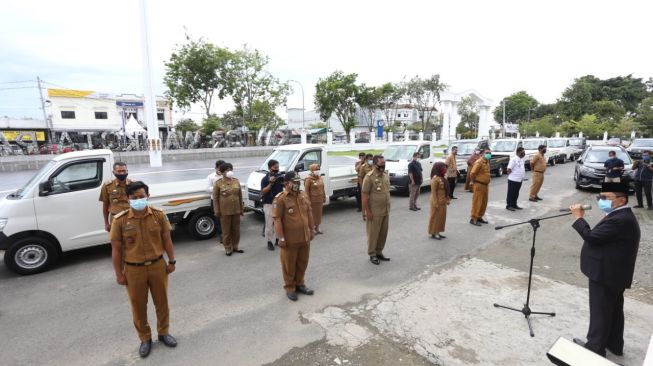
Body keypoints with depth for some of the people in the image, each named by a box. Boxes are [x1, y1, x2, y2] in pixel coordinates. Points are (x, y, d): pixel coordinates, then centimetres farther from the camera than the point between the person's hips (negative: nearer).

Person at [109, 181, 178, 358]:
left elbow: (166, 239, 1)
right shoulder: (120, 220, -12)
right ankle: (145, 339, 36)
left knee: (162, 301, 16)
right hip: (133, 270, -1)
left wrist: (171, 261, 2)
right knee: (138, 306, 14)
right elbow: (116, 249, -5)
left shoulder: (159, 215, -8)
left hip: (158, 265, 1)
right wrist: (119, 274, -3)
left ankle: (163, 332, 39)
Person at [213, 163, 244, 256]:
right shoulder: (218, 183, -6)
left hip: (236, 210, 4)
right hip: (224, 211, -4)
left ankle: (235, 247, 27)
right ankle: (228, 248, 20)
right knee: (226, 231, 6)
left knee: (236, 230, 12)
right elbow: (215, 198, -3)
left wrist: (242, 209, 9)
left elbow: (240, 196, 10)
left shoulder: (236, 181, 5)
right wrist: (217, 211, -7)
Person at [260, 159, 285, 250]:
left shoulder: (280, 177, 4)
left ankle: (277, 239, 30)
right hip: (269, 204, -5)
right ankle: (269, 242, 13)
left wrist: (284, 183, -12)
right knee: (269, 224, 1)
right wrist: (270, 183, -24)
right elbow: (263, 192, -14)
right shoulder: (265, 179, -8)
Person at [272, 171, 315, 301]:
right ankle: (290, 288, 27)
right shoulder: (280, 199, -16)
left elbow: (309, 213, 13)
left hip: (304, 238, 6)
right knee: (289, 265, 10)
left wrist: (311, 230, 12)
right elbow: (277, 219, -17)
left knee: (302, 263, 19)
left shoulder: (303, 196, 6)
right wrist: (281, 237, -18)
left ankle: (300, 284, 37)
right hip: (289, 239, -6)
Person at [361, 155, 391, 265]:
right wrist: (367, 212, -17)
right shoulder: (369, 177, -16)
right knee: (373, 234, 5)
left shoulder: (386, 175, 7)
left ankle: (379, 252, 30)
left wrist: (388, 208, 15)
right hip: (374, 212, -7)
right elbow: (364, 195, -16)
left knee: (383, 233, 15)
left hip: (385, 211, 7)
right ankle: (372, 255, 19)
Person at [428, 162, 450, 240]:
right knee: (436, 217, -1)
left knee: (442, 217, 15)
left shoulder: (442, 178, 11)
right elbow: (433, 192, -20)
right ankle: (433, 233, 9)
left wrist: (447, 199, 17)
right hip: (438, 202, -10)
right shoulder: (435, 178, -18)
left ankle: (438, 232, 25)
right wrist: (435, 203, -22)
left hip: (443, 202, 10)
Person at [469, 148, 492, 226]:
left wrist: (488, 178, 15)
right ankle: (473, 219, 0)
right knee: (477, 202, -6)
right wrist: (472, 182, -12)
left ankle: (479, 217, 25)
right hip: (479, 185, -9)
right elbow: (472, 173, -20)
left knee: (484, 203, 14)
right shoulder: (479, 162, -16)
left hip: (486, 185, 9)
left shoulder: (487, 162, 13)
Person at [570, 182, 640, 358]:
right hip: (614, 273, 10)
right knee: (613, 310, 21)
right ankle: (614, 344, 36)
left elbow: (591, 236, -24)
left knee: (600, 312, 3)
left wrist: (578, 217, -15)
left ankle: (595, 348, 17)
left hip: (605, 274, -10)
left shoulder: (619, 220, -26)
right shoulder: (622, 216, 8)